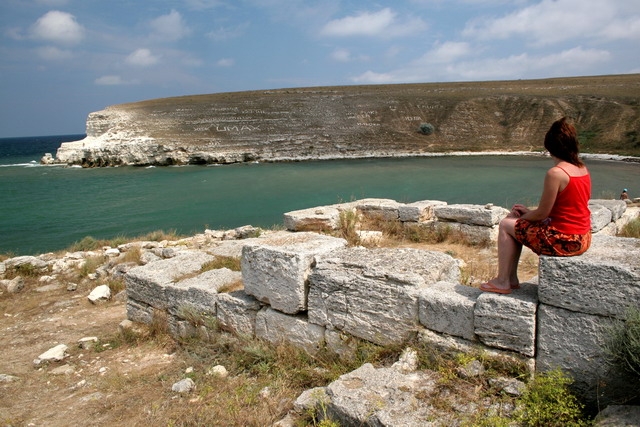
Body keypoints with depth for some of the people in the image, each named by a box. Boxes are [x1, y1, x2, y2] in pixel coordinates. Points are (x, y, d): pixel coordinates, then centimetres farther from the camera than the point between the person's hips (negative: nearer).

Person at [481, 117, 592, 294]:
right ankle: (512, 278, 27)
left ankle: (502, 282, 12)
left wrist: (522, 216, 5)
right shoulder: (583, 169, 6)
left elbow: (542, 214, -16)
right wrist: (529, 212, 11)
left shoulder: (555, 173, -21)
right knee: (518, 224, 21)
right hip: (583, 238, 9)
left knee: (506, 225, 5)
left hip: (563, 241, -9)